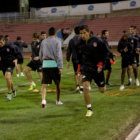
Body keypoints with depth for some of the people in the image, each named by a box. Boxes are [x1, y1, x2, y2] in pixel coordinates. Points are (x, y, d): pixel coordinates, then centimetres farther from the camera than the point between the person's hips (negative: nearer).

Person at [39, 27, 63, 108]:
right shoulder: (57, 41, -2)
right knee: (57, 83, 13)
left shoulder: (43, 42, 12)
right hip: (54, 64, -3)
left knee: (44, 84, 0)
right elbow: (59, 55, -10)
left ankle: (43, 100, -18)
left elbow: (41, 55, 17)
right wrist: (60, 67, -12)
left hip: (45, 64, 3)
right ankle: (58, 100, 23)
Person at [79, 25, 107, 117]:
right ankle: (89, 109, -5)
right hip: (86, 68, 1)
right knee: (86, 88, -19)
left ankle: (103, 85, 52)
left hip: (97, 68, 0)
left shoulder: (97, 41, -10)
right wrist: (79, 65, 7)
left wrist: (100, 64, -8)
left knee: (102, 90, 12)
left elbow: (104, 53, 0)